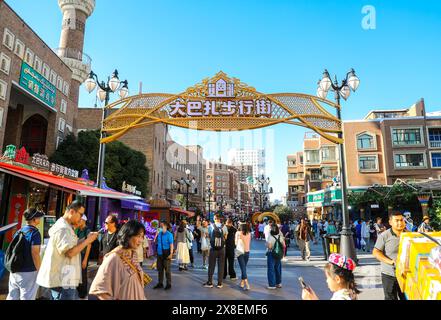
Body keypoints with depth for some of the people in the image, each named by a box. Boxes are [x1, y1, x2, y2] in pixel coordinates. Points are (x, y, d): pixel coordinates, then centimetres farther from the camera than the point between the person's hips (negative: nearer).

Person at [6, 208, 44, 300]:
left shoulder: (18, 232, 9)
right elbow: (35, 253, -20)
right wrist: (40, 271, -13)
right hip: (28, 272, -7)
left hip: (14, 271, 7)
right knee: (26, 297, 0)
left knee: (12, 297, 14)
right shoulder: (35, 232, -14)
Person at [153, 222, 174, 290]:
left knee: (167, 269, 1)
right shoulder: (159, 233, 7)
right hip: (160, 253, 6)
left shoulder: (169, 234, -11)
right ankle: (160, 283, 26)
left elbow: (171, 245, -13)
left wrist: (171, 254, -19)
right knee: (160, 269, 14)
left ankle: (169, 284, 13)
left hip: (166, 253, -6)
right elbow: (158, 242, 14)